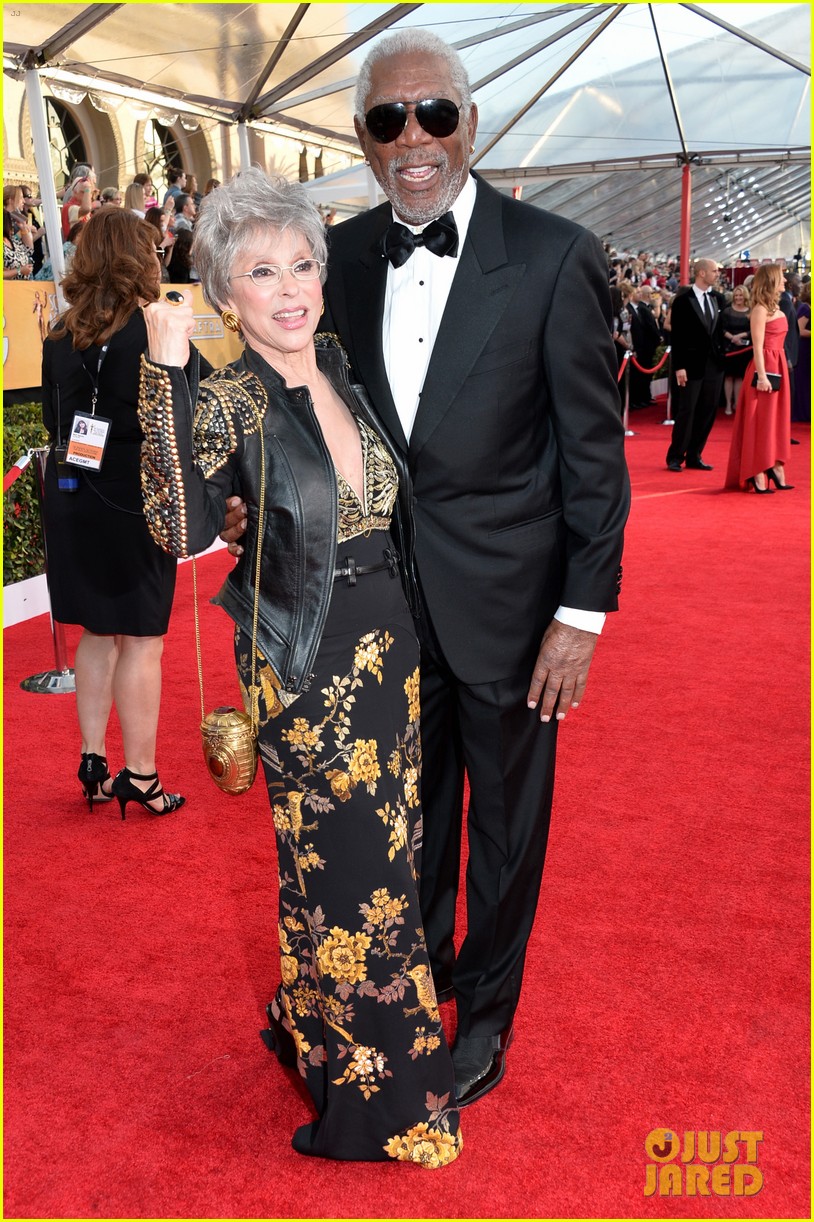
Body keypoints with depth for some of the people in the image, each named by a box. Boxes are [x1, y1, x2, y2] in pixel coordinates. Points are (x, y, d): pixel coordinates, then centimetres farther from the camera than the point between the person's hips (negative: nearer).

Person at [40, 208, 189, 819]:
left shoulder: (61, 335, 5)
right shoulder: (152, 330, -13)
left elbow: (55, 423, 10)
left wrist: (72, 481, 17)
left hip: (72, 496, 6)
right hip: (136, 499, -6)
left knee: (98, 633, 16)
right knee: (141, 639, 3)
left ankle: (94, 764, 22)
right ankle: (141, 776, 10)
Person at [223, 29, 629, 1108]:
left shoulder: (553, 257, -11)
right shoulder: (342, 256, 2)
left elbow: (593, 449, -10)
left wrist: (583, 612, -12)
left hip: (507, 603, -3)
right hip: (390, 602, 4)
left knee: (505, 822, 14)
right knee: (411, 809, 20)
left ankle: (486, 1013, 37)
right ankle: (419, 976, 44)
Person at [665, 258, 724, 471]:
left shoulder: (715, 299, 11)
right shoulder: (683, 300, -6)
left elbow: (718, 331, 14)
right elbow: (676, 337, -9)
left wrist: (722, 356, 5)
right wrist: (679, 367, -14)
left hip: (714, 365, 6)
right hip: (692, 365, -6)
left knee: (707, 414, 7)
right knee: (686, 413, -1)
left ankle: (694, 457, 16)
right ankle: (675, 457, 9)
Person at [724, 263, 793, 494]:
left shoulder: (776, 307, 14)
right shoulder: (760, 309, -12)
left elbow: (776, 342, 15)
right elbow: (758, 346, -17)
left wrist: (778, 370, 11)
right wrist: (761, 376, -22)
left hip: (778, 366, 9)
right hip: (765, 367, -9)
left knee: (776, 420, 10)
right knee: (760, 423, -4)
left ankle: (776, 470, 15)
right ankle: (758, 477, 0)